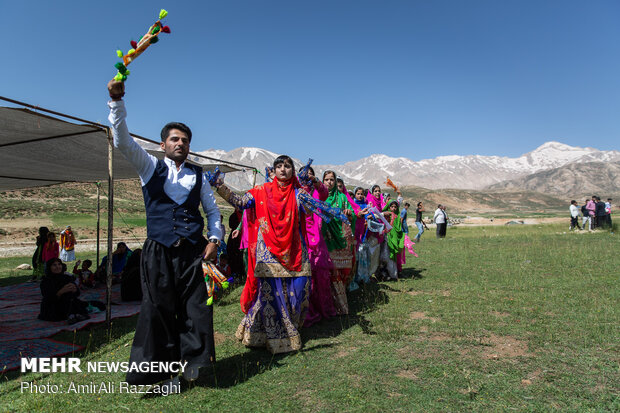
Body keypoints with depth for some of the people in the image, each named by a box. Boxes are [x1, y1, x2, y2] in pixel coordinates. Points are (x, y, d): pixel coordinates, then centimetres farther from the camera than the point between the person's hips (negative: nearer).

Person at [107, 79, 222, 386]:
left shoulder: (198, 175, 13)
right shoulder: (150, 167, 9)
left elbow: (212, 211, 15)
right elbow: (123, 141, -4)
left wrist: (214, 239, -1)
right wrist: (117, 101, -15)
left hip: (193, 250, 1)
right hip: (158, 251, -1)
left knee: (196, 307, -2)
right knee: (159, 309, 2)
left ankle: (193, 363, 13)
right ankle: (166, 370, 14)